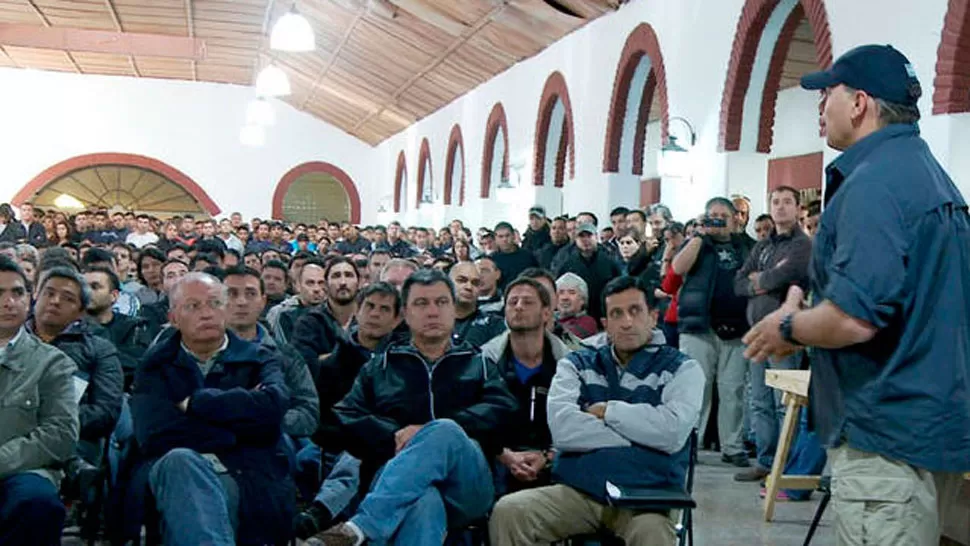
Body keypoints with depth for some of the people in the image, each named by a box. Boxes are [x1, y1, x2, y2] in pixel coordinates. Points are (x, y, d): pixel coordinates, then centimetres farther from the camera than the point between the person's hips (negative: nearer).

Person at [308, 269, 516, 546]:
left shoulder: (479, 366, 25)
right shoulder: (379, 368, 26)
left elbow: (502, 409, 4)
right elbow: (345, 419, 11)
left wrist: (432, 433, -10)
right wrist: (396, 436, -8)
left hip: (467, 488, 1)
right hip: (396, 482, 0)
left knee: (444, 431, -35)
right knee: (422, 502, -40)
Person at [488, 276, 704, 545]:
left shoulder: (682, 369, 9)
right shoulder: (577, 364, 14)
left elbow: (673, 433, -11)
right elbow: (562, 429, -5)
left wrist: (607, 411, -2)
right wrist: (641, 434, -5)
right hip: (577, 489, 3)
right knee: (507, 511, -21)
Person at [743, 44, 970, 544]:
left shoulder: (873, 182, -18)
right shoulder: (928, 171, 14)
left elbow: (854, 319, -28)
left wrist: (788, 327, -9)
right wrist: (806, 324, 17)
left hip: (888, 433, -10)